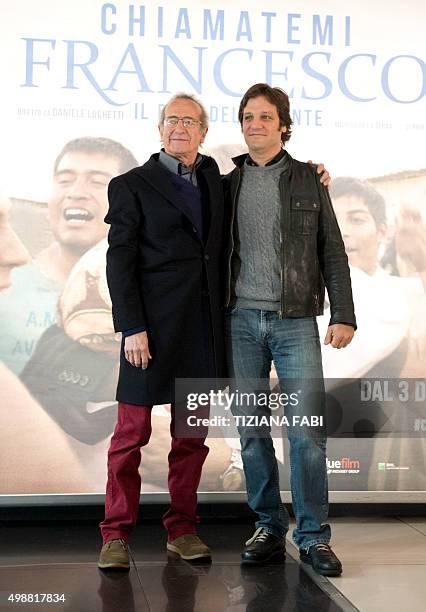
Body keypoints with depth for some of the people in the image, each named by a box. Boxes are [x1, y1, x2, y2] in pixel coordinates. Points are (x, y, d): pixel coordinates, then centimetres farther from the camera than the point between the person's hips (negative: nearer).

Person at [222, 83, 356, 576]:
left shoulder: (309, 179, 7)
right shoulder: (228, 185, 11)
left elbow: (332, 251, 5)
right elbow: (215, 253, 13)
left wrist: (343, 315, -3)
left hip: (295, 320, -2)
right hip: (241, 320, 2)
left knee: (307, 431, -5)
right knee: (252, 431, 4)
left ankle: (313, 537, 5)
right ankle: (269, 528, 16)